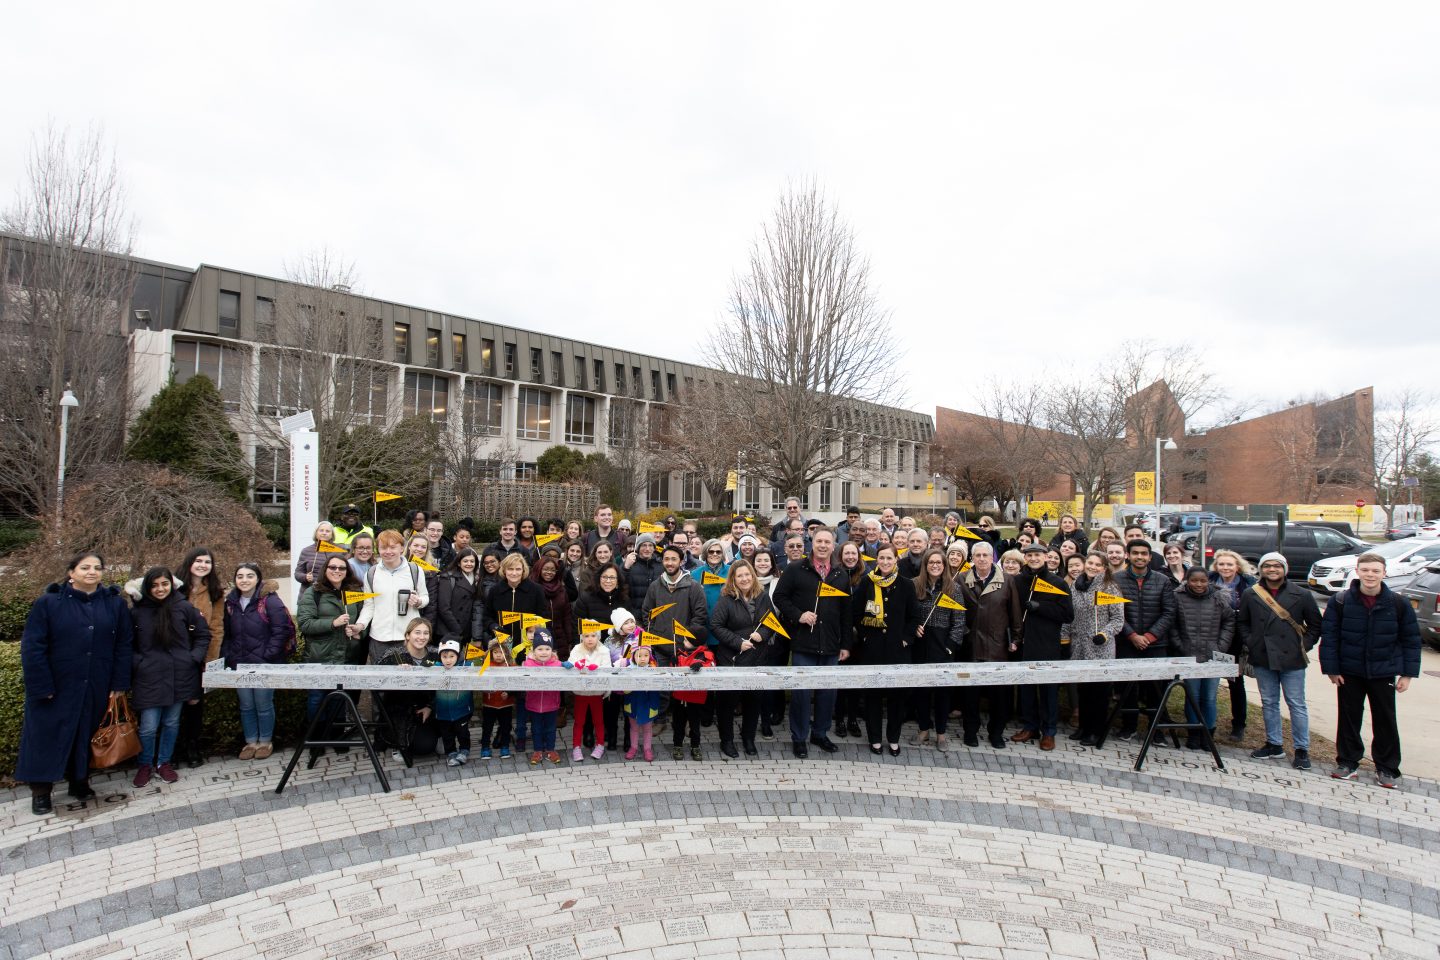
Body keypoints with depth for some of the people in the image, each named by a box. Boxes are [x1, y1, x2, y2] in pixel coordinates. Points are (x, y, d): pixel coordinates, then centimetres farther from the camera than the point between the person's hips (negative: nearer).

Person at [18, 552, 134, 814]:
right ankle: (40, 792, 23)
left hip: (96, 688, 2)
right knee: (47, 736, 7)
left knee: (86, 735, 12)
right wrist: (42, 687, -13)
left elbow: (124, 645, 2)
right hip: (56, 687, -2)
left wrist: (119, 683, -2)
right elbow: (32, 647, -8)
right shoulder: (48, 603, -7)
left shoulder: (116, 603, 0)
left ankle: (80, 781, 29)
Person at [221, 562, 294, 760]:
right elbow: (227, 634, 14)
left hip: (264, 664, -5)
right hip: (239, 664, 5)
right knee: (246, 705, 13)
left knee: (263, 705, 4)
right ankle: (250, 742, 27)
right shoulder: (231, 602, 6)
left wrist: (267, 656, -16)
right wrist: (227, 656, 5)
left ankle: (265, 742, 21)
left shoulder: (270, 601, -12)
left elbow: (281, 631, -14)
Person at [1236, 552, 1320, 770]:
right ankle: (1274, 745, 23)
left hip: (1292, 659, -2)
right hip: (1262, 658, 3)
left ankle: (1302, 749, 12)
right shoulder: (1251, 595, 3)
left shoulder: (1302, 595, -2)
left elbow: (1315, 624, 6)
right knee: (1269, 703, 12)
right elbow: (1241, 622, 12)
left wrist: (1304, 645, -3)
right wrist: (1249, 643, 1)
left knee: (1297, 705, 3)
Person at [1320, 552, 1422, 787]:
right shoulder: (1340, 602, -7)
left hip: (1384, 673, 0)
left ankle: (1387, 768, 22)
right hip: (1349, 672, 0)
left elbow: (1411, 640, 1)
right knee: (1349, 718, 9)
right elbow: (1329, 637, -4)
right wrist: (1331, 669, -7)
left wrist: (1408, 673, -1)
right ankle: (1347, 761, 22)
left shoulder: (1398, 604, -5)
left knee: (1385, 721, 9)